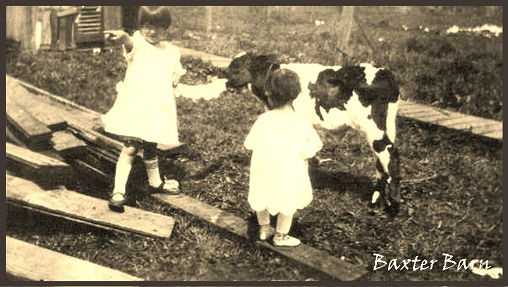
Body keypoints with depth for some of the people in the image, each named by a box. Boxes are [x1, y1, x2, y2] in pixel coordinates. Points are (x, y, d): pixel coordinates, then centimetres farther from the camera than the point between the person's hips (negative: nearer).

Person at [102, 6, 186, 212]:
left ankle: (155, 182, 41)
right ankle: (118, 192, -5)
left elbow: (173, 82, 16)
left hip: (157, 109, 4)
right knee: (131, 148, -12)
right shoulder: (138, 42, -9)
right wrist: (121, 37, -58)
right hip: (135, 106, -4)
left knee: (150, 147, 21)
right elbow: (129, 42, -35)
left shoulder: (172, 52, 6)